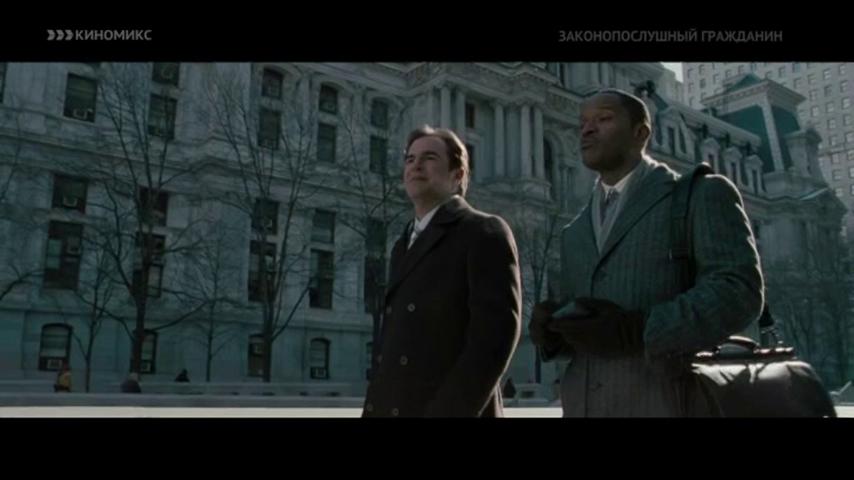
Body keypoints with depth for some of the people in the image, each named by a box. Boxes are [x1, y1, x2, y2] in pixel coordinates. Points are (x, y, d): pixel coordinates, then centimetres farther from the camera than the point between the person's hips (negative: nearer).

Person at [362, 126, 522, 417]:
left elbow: (496, 333, -15)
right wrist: (375, 408, 10)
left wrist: (448, 413, -21)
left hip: (451, 410, -7)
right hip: (391, 410, 8)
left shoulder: (486, 233, -4)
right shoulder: (406, 245, 21)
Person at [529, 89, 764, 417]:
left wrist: (635, 332, -21)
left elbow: (738, 292, -10)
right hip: (588, 407, 6)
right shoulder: (577, 233, 22)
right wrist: (548, 329, -1)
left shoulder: (703, 195, 3)